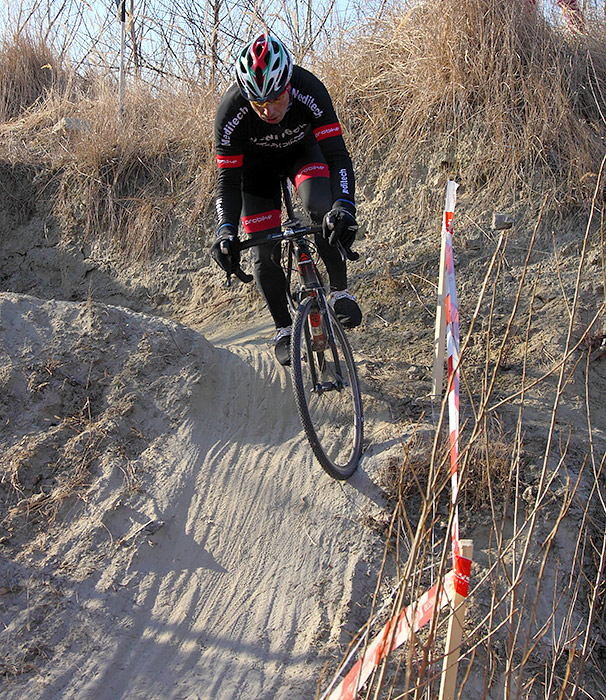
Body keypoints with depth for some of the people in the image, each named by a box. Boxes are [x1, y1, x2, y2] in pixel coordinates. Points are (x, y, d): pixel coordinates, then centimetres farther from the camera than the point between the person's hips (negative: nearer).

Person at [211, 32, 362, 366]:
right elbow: (228, 180, -28)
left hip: (301, 149, 0)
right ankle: (283, 328, 13)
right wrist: (226, 229, -45)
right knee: (265, 252, -8)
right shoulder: (231, 113, -35)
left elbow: (338, 157, -37)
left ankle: (340, 291, -10)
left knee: (323, 208, -31)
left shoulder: (310, 92, -37)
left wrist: (344, 206, -55)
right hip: (255, 162, 0)